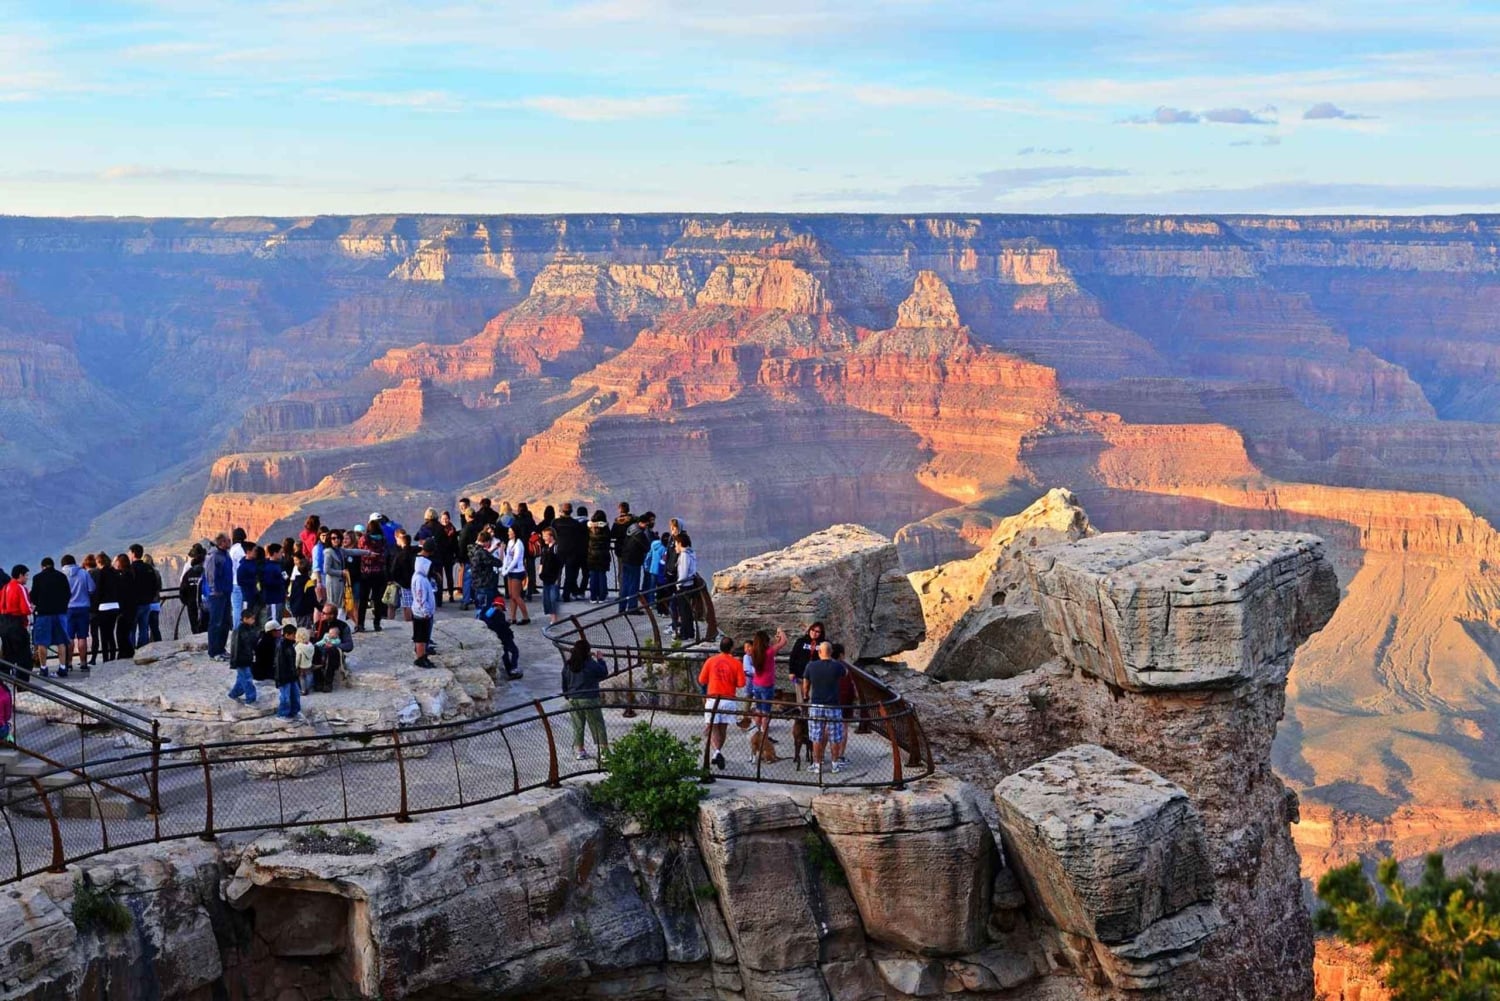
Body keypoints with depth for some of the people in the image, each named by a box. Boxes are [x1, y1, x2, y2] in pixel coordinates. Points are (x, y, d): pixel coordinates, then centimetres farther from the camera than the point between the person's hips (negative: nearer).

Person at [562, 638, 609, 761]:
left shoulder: (568, 665, 0)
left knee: (578, 726, 13)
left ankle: (578, 750, 16)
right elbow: (604, 673, -3)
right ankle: (604, 749, 4)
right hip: (589, 699, -5)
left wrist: (567, 696, 22)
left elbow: (564, 682, 9)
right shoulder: (591, 664, -16)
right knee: (597, 725, 4)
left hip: (573, 699, 5)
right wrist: (600, 660, 8)